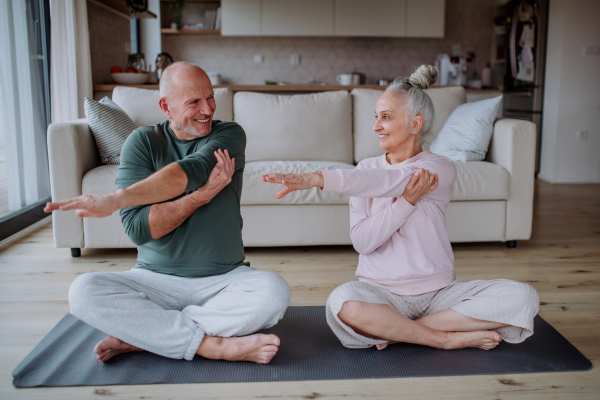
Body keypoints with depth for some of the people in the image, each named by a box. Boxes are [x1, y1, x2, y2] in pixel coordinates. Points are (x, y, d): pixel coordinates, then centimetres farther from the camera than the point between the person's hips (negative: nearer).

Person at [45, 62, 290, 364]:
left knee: (274, 292, -29)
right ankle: (217, 345, -24)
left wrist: (116, 199, -31)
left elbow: (191, 170, -23)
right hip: (155, 279, 0)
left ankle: (139, 334, -20)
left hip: (224, 279, 0)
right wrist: (202, 194, -22)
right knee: (83, 291, -24)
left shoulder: (229, 135, 0)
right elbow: (137, 229, -12)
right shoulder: (142, 142, 0)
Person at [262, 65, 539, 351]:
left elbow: (385, 180, -24)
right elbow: (362, 241, -8)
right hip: (381, 292, 0)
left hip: (438, 292, 0)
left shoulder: (439, 169, -3)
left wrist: (318, 178, -36)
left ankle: (401, 331, -17)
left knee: (522, 297, -20)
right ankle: (449, 339, -15)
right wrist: (406, 200, -21)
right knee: (343, 302, -34)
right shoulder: (367, 168, 5)